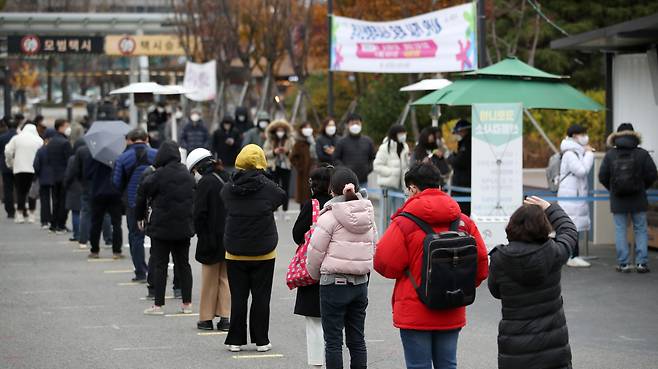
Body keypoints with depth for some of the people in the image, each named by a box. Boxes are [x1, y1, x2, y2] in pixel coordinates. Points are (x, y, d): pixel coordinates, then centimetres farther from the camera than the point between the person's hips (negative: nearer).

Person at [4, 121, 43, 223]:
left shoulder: (16, 138, 4)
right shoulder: (39, 140, 2)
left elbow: (8, 151, -2)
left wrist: (10, 164, 12)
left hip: (19, 169, 0)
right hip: (34, 169, 0)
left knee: (20, 192, 6)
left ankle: (20, 214, 1)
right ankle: (31, 214, 6)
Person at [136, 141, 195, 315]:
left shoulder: (157, 176, -13)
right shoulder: (188, 175, 3)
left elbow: (142, 195, -5)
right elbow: (194, 198, 12)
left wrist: (140, 216, 10)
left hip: (161, 228, -5)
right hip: (184, 227, 5)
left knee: (159, 264, 1)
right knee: (183, 264, 12)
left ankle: (158, 304, 0)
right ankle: (187, 303, 13)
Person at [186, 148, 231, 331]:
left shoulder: (204, 183, -14)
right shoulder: (228, 180, 5)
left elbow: (199, 214, -16)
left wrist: (201, 235, -3)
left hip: (211, 239, -5)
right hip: (230, 239, 6)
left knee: (210, 280, 6)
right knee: (226, 278, 12)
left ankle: (206, 318, 12)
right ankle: (225, 317, 9)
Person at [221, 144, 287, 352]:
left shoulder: (228, 190, -6)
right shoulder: (267, 188, -11)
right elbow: (283, 197, 4)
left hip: (235, 253, 2)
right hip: (264, 253, -1)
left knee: (238, 298, 7)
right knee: (261, 297, 6)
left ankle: (235, 340, 9)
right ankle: (261, 340, 9)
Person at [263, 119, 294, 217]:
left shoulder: (290, 140, 2)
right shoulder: (270, 140, 2)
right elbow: (265, 153, -2)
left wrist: (287, 151, -21)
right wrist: (274, 152, -17)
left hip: (286, 167, 0)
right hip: (274, 167, 0)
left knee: (286, 189, 2)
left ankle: (285, 211, 9)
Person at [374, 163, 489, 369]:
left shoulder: (404, 223, -13)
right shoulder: (464, 222, 1)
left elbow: (384, 263, -12)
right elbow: (481, 262, 2)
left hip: (415, 315, -4)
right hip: (451, 315, 4)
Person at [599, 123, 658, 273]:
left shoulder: (610, 155, -2)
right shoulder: (642, 154, -5)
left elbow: (602, 177, -1)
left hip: (618, 200, 0)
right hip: (638, 199, 0)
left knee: (620, 230, 6)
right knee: (640, 229, 7)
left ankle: (623, 263, 2)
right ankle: (641, 262, 2)